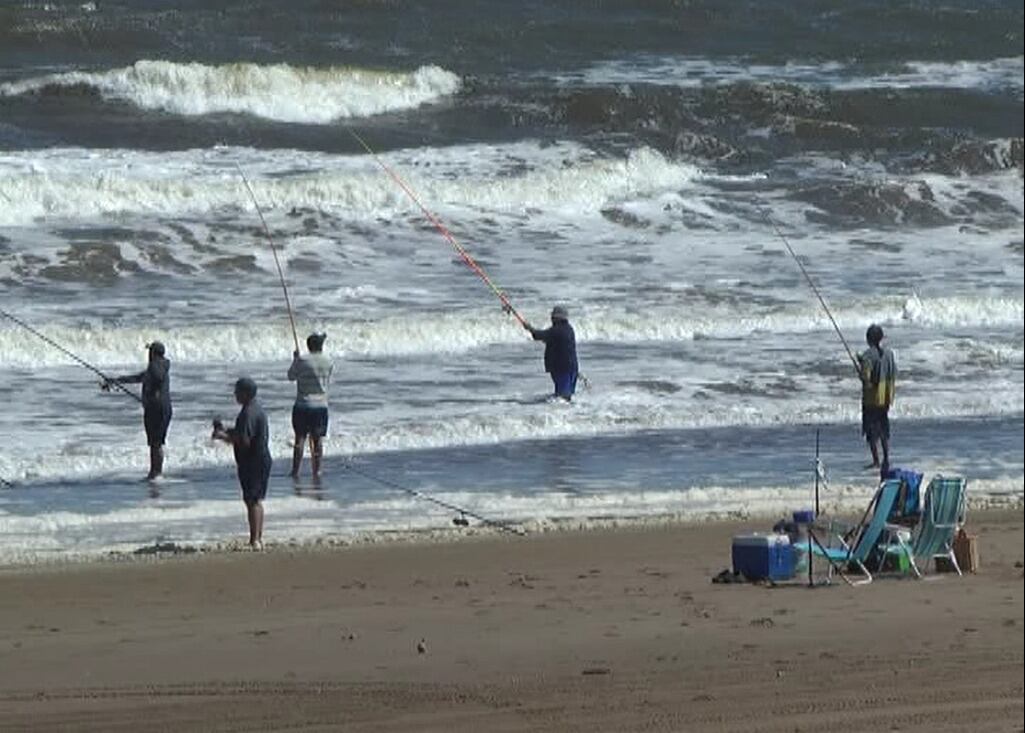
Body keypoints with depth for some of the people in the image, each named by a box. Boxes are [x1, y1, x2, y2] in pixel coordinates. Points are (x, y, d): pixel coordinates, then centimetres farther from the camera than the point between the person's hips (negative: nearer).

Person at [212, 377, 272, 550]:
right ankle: (258, 538, 21)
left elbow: (244, 441, -25)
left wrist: (224, 436, -15)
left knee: (252, 500, -7)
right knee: (256, 500, 16)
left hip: (252, 463, -10)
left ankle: (255, 540, -7)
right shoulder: (257, 409, 12)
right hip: (262, 460, 10)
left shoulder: (248, 413, -20)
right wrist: (227, 431, 14)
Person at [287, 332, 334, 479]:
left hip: (303, 405, -2)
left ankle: (295, 471, 2)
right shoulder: (328, 363, -2)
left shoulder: (301, 361, -10)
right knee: (318, 439, 8)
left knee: (300, 438, 3)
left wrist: (295, 359, 15)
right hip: (321, 405, 2)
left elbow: (291, 377, 2)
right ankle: (316, 471, 11)